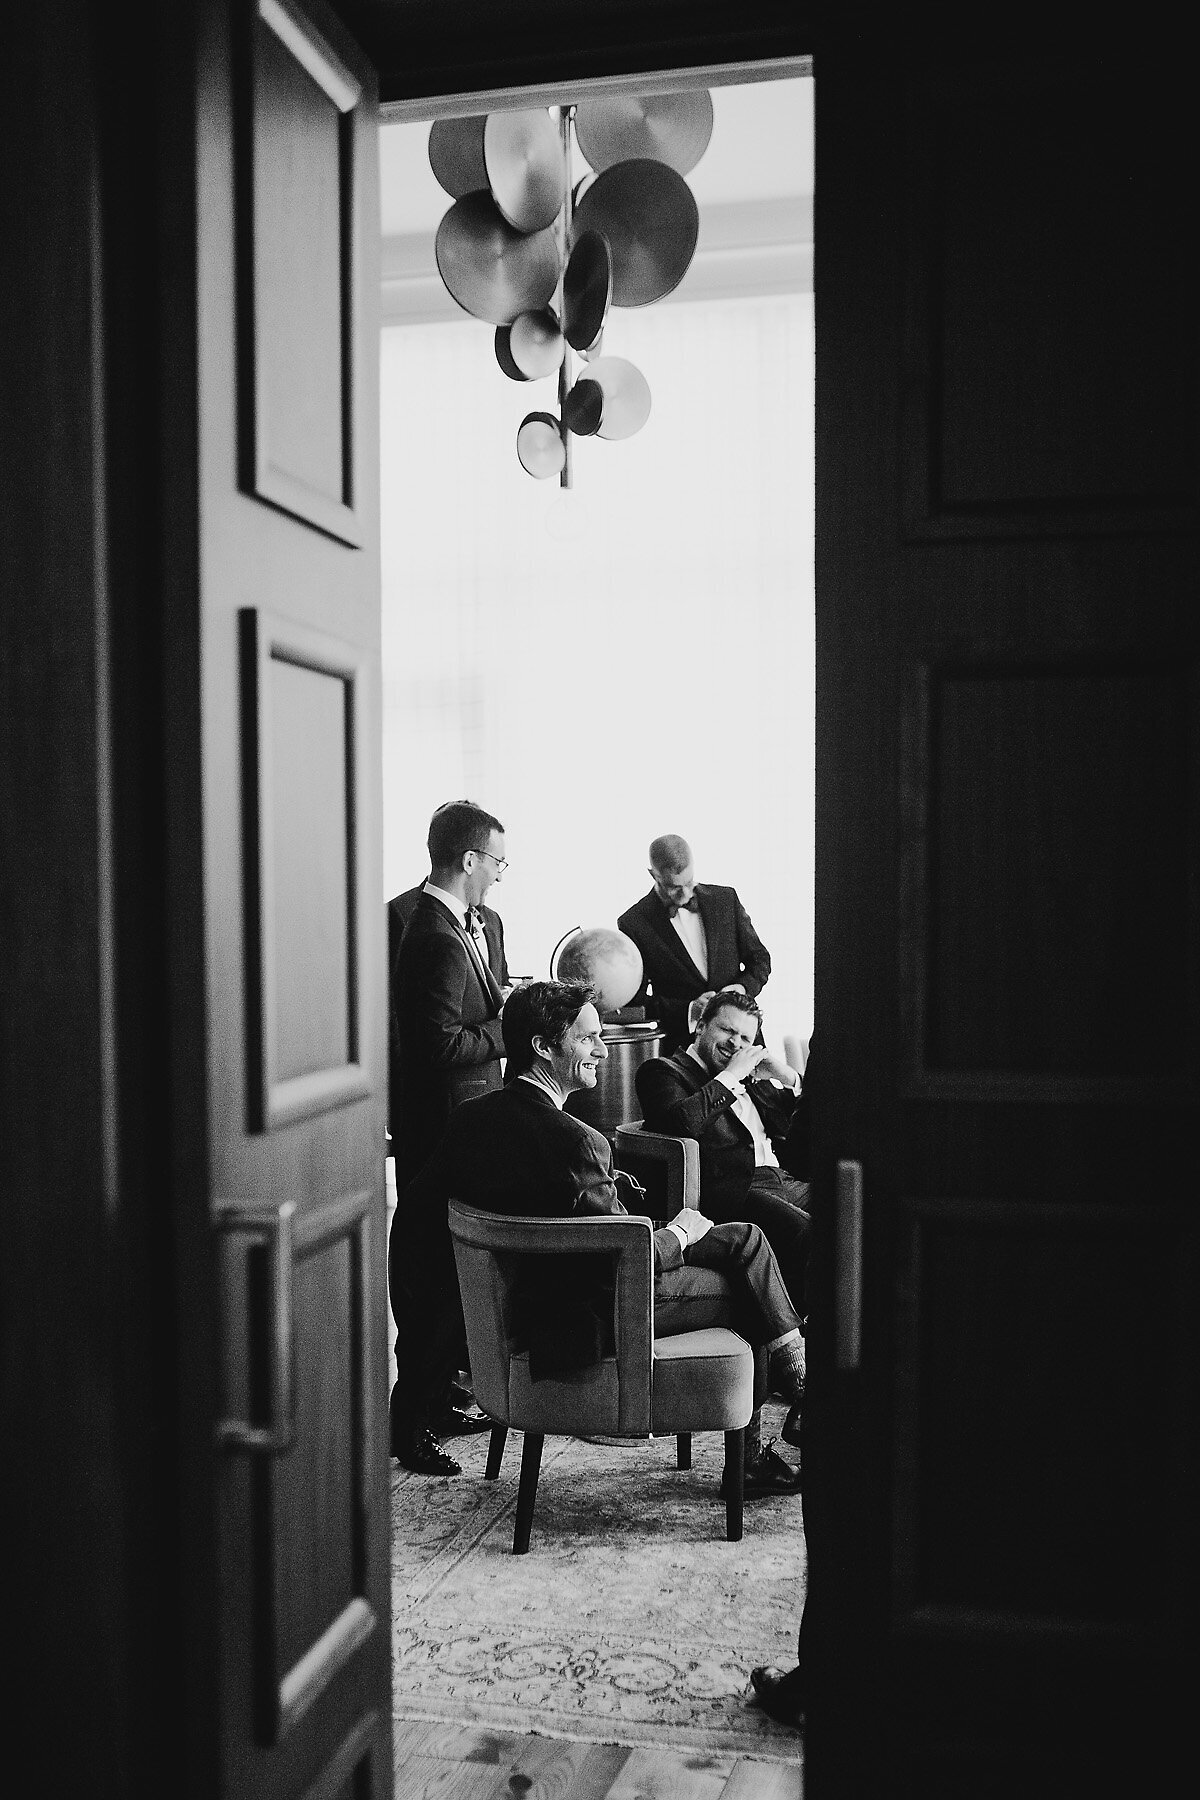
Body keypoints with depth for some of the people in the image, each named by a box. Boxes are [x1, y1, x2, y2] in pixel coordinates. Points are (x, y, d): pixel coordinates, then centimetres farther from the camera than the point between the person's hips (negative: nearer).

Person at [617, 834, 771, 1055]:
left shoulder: (725, 899, 6)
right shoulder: (633, 924, -4)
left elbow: (759, 958, 14)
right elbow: (635, 1000, -2)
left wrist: (743, 987, -6)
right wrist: (688, 1010, -15)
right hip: (681, 1043, -2)